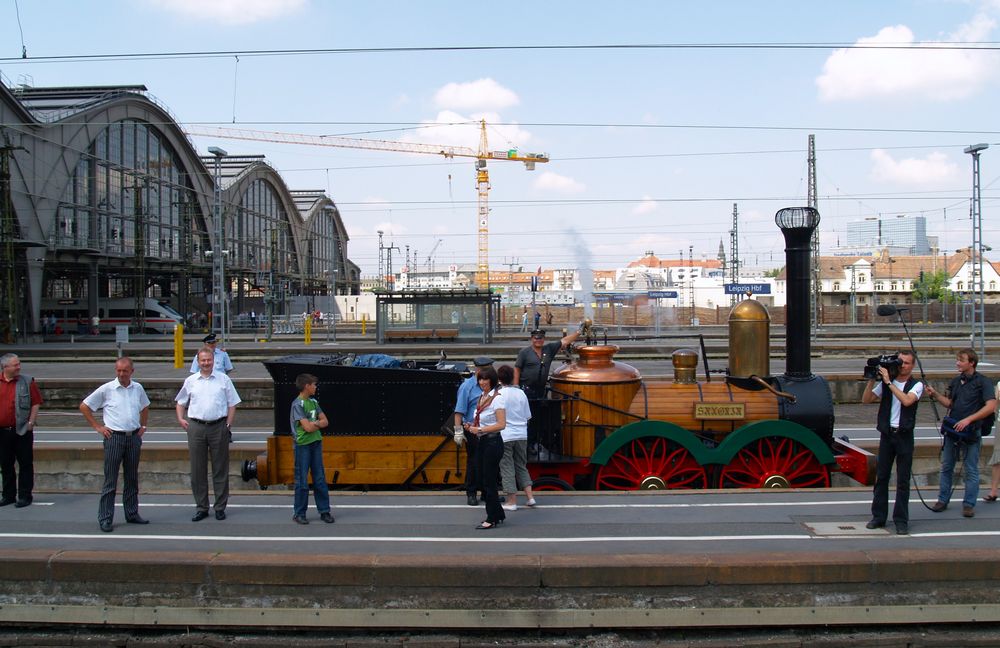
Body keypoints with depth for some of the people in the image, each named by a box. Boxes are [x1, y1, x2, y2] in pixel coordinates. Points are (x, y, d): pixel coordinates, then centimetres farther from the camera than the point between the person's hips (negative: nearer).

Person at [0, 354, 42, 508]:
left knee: (25, 463, 0)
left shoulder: (27, 381, -2)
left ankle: (25, 496, 6)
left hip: (22, 430, -3)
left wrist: (31, 422, -8)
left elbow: (36, 403, -2)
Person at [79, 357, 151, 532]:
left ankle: (132, 514, 22)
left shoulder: (138, 388, 7)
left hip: (134, 437, 4)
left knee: (132, 479, 12)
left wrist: (143, 426, 15)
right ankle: (105, 519, 2)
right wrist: (97, 427, -2)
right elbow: (84, 407, 0)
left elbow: (144, 408, 26)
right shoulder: (106, 389, -5)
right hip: (114, 437, -4)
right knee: (110, 481, -2)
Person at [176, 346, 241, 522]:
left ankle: (220, 507, 11)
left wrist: (228, 425, -2)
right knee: (197, 469, 4)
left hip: (218, 427, -1)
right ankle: (201, 507, 13)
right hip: (196, 427, 1)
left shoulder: (223, 379, 5)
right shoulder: (190, 381, 9)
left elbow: (232, 404, 6)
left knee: (220, 469, 3)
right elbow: (181, 402, 19)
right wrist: (180, 419, 4)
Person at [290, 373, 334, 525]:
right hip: (303, 445, -6)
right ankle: (299, 513, 8)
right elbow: (308, 427, -18)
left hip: (316, 443, 7)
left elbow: (325, 421, 7)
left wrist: (315, 423, -12)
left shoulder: (313, 402, 10)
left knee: (320, 479, 8)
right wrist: (319, 423, -1)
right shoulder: (297, 404, -12)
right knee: (302, 480, 0)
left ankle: (324, 511, 13)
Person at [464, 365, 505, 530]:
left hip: (493, 442, -9)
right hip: (482, 442, 9)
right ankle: (498, 515, 23)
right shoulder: (482, 397, 11)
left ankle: (493, 519, 9)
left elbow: (501, 424, -20)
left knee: (489, 481, -2)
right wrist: (471, 426, 5)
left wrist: (480, 429, -19)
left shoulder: (496, 398, -14)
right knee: (482, 481, 12)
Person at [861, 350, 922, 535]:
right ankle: (878, 516, 13)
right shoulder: (885, 383, 8)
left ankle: (901, 520, 5)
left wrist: (889, 382, -18)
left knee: (903, 480, 0)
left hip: (904, 436, -3)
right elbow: (866, 399, 5)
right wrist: (872, 380, -6)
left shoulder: (916, 385, 0)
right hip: (886, 434, 3)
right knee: (881, 477, 5)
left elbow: (907, 400, -19)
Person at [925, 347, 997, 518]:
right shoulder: (956, 381, 10)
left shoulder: (982, 382, -9)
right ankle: (943, 500, 19)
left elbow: (991, 406, -17)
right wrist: (935, 394, 2)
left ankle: (969, 504, 9)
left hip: (971, 432, -6)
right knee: (946, 467, 10)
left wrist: (968, 420, -22)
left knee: (971, 470, 2)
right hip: (952, 430, 6)